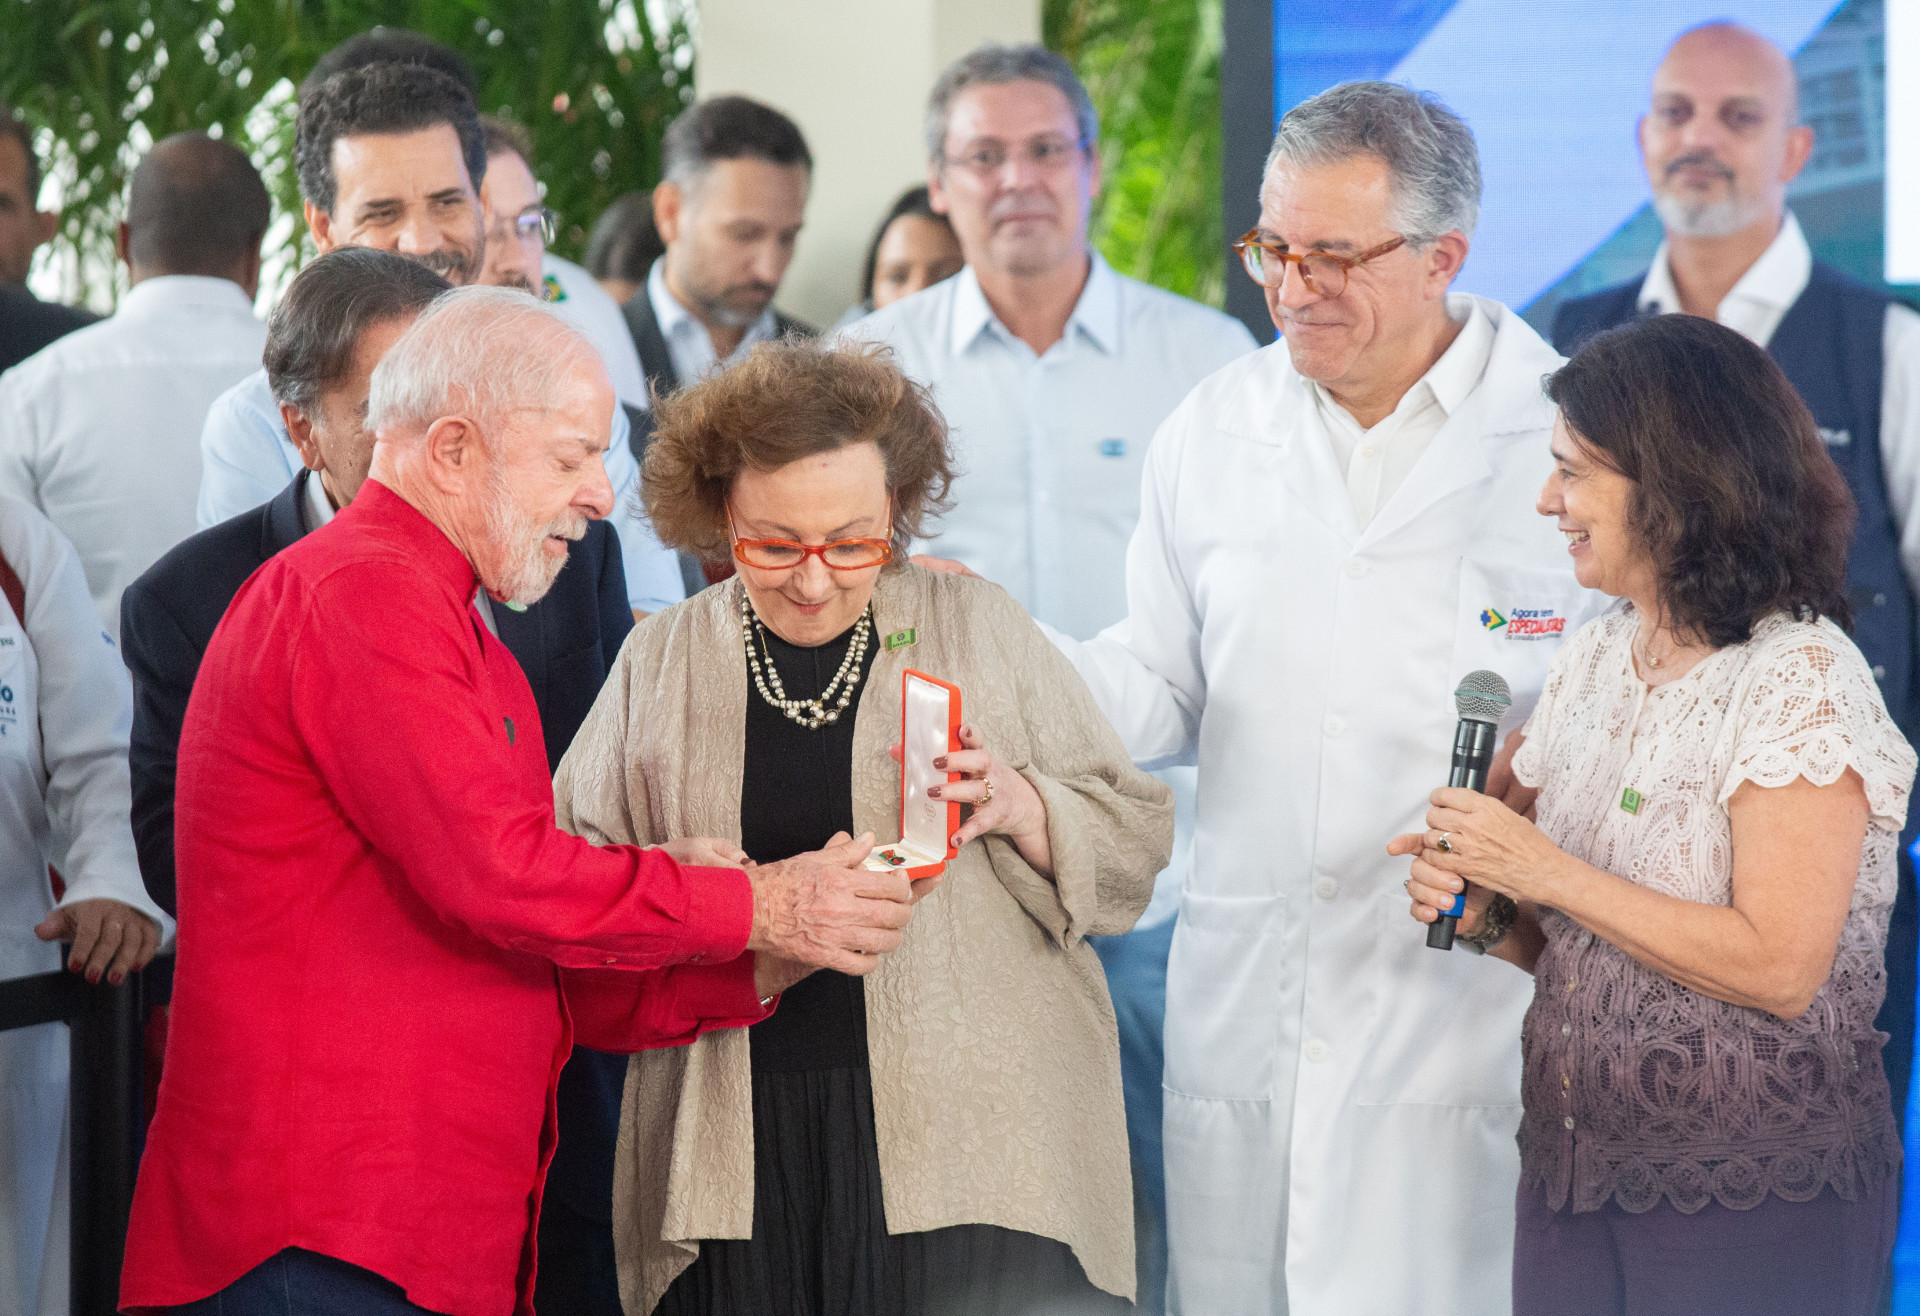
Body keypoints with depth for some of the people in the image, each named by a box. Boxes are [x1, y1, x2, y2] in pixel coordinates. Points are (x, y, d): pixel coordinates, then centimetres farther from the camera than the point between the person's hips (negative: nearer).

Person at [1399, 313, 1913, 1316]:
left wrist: (1547, 874, -18)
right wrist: (1482, 911, -5)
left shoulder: (1800, 681, -14)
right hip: (1573, 1175, 7)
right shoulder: (1595, 660, 10)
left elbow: (1778, 969, -22)